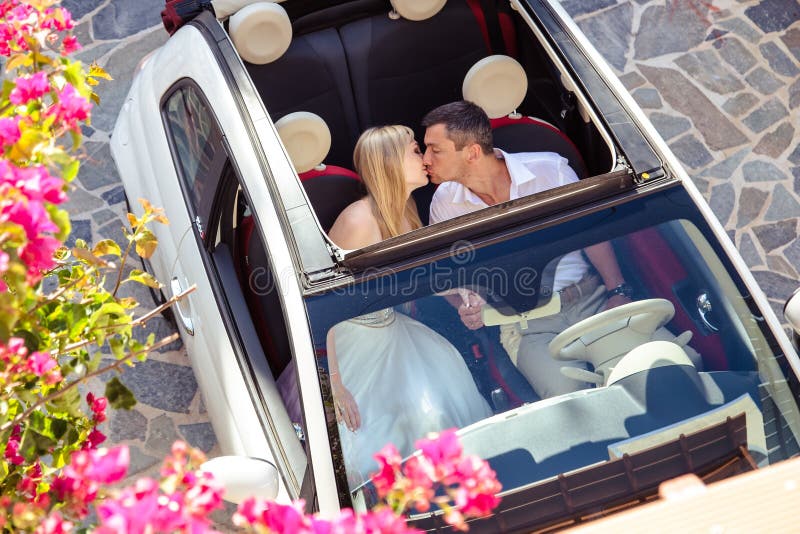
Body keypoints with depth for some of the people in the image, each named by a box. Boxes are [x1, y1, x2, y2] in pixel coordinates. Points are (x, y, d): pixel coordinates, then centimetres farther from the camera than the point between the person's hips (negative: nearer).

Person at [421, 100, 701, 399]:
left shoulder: (549, 169, -2)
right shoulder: (445, 202, 1)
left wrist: (618, 292, -8)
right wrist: (465, 306, -9)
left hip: (591, 298, 1)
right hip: (527, 326, -1)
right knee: (566, 395, -32)